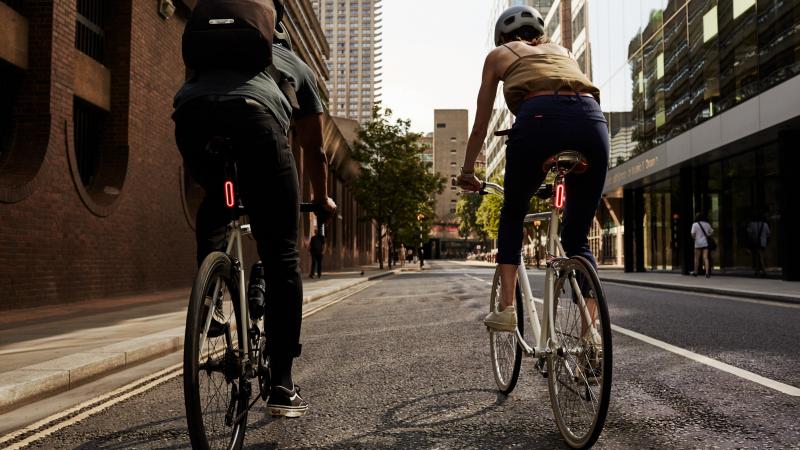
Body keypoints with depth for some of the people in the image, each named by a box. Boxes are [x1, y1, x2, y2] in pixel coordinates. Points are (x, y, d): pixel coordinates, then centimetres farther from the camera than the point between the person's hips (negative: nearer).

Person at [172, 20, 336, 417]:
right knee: (281, 259, 3)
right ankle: (281, 387, 3)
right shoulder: (297, 65, 36)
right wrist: (322, 200, 55)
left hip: (189, 115, 4)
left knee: (215, 200, 35)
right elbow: (313, 150, 40)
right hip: (253, 116, -3)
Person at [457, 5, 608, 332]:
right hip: (592, 119, 3)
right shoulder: (563, 52, 39)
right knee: (577, 237, 17)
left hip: (539, 118, -3)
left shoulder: (499, 55, 30)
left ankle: (506, 308, 11)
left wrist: (467, 172, 44)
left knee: (512, 215, 22)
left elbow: (480, 126, 31)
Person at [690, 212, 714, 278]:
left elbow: (693, 234, -13)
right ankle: (707, 272, -16)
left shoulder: (695, 224, -7)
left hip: (698, 243, -3)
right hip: (706, 243, 3)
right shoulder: (707, 224, 6)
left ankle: (695, 272, 22)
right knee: (705, 258, -3)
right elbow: (712, 232, 11)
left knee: (697, 258, 11)